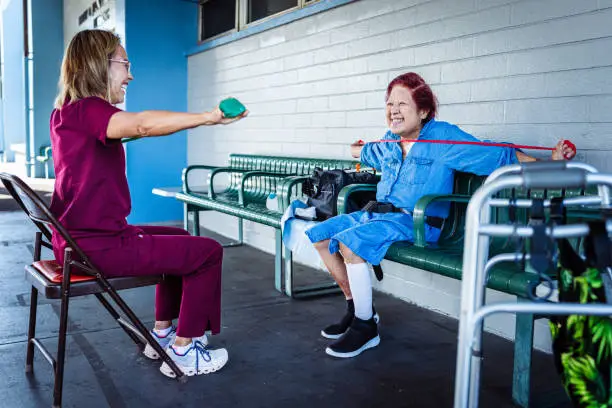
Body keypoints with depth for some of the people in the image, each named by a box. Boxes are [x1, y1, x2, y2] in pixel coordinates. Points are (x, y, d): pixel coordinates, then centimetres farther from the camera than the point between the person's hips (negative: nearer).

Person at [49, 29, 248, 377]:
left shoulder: (69, 112, 12)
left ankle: (163, 333, 29)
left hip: (83, 237, 10)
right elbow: (142, 124, -36)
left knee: (180, 240, 27)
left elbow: (131, 128, 21)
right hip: (97, 246, -10)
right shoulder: (84, 109, -18)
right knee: (208, 251, -2)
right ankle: (184, 349, 10)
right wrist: (208, 117, -34)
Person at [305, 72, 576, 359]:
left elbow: (500, 156, -10)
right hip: (379, 213, 8)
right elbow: (367, 153, 39)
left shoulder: (444, 137, -7)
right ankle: (356, 305, 11)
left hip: (416, 221, -8)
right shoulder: (388, 142, 13)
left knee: (349, 242, -29)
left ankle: (365, 327, -14)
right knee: (320, 236, 0)